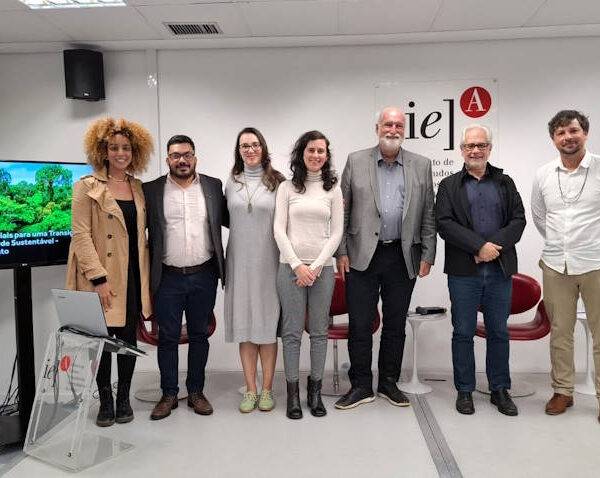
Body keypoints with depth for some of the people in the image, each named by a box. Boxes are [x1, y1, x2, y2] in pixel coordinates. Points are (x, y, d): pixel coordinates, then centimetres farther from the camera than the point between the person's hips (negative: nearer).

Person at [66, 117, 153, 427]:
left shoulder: (138, 187, 11)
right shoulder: (87, 186, -3)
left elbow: (141, 234, 12)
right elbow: (81, 235, -9)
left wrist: (145, 276, 5)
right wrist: (99, 278, -16)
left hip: (132, 276, 4)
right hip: (101, 277, -4)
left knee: (128, 337, 10)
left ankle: (123, 398, 26)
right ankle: (105, 400, 22)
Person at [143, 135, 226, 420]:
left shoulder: (213, 186, 4)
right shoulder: (151, 190, 0)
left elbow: (227, 219, 13)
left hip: (204, 276, 1)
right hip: (168, 278, -1)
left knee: (199, 335, 12)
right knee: (167, 337, 7)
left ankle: (196, 391, 26)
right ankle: (169, 394, 23)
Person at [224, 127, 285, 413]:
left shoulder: (277, 182, 1)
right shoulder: (231, 183, 8)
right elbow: (227, 219, 16)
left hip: (268, 261, -2)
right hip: (239, 261, 2)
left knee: (267, 324, 3)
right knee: (244, 324, 6)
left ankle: (267, 389, 16)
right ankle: (250, 389, 18)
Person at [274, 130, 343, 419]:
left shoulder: (333, 189, 7)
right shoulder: (287, 188, 5)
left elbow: (336, 232, 2)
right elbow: (279, 229, 0)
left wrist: (316, 267, -7)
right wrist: (297, 265, -9)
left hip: (322, 267, 1)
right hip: (291, 266, -1)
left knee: (319, 331, 7)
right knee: (292, 331, 3)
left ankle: (315, 390, 20)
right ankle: (293, 393, 14)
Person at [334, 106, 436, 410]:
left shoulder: (421, 166, 8)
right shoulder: (356, 161, 5)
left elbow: (428, 215, 8)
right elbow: (343, 211, 3)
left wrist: (427, 255, 2)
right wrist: (341, 252, -2)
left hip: (403, 258, 2)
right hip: (363, 256, -1)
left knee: (396, 324, 11)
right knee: (360, 324, 3)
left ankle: (389, 383, 26)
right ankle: (361, 386, 18)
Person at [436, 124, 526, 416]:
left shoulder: (505, 183, 12)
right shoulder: (449, 185, 6)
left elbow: (518, 219, 3)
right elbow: (444, 224, -7)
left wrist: (496, 245, -13)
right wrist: (479, 245, -16)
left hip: (500, 269, 2)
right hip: (463, 271, -2)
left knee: (499, 332, 11)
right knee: (463, 333, 5)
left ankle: (500, 390, 24)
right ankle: (465, 391, 19)